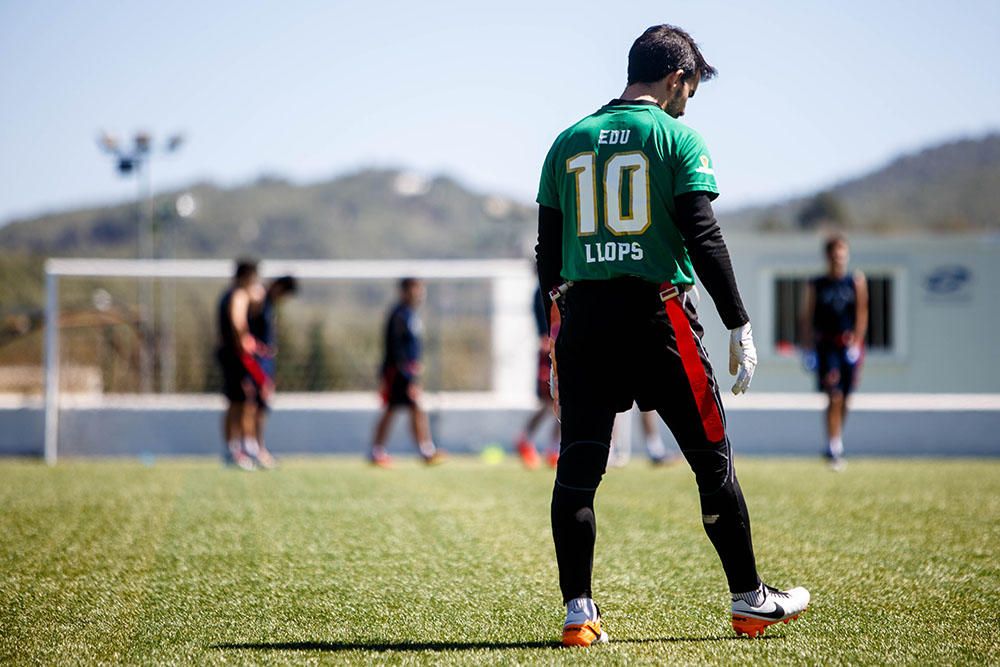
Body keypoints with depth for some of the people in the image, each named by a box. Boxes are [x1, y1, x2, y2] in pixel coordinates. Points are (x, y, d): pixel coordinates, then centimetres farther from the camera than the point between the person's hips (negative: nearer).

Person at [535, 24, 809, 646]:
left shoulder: (570, 142, 12)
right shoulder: (677, 138, -2)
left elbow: (548, 249, 12)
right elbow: (704, 237, -10)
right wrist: (740, 325, -8)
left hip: (582, 315, 4)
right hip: (658, 313, -4)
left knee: (577, 469, 5)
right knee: (712, 458, 7)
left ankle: (578, 612, 1)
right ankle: (750, 600, 15)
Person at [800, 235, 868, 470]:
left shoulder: (857, 281, 5)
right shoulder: (816, 285, 2)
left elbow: (862, 313, 1)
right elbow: (807, 318, 4)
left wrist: (856, 342, -8)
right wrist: (808, 348, -3)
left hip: (849, 345, 2)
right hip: (826, 346, -2)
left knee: (844, 399, 8)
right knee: (834, 397, -13)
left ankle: (835, 445, 26)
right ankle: (834, 449, -13)